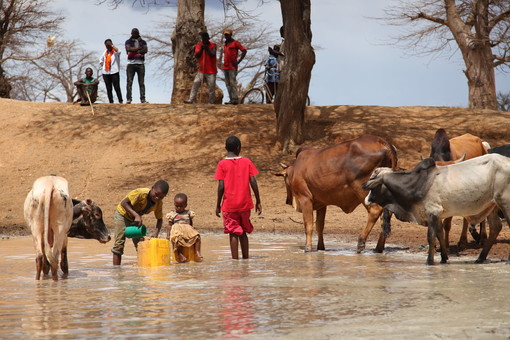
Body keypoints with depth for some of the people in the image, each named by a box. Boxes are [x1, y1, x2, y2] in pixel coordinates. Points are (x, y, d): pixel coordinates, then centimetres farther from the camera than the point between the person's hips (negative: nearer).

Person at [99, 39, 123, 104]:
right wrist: (102, 64, 10)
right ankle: (111, 102, 10)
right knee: (108, 89, 6)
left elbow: (118, 51, -27)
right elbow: (101, 59, 31)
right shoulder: (105, 52, 17)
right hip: (106, 73, 6)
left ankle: (120, 101, -8)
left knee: (117, 88, -9)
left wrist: (112, 45, -18)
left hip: (114, 72, -6)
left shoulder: (115, 51, -1)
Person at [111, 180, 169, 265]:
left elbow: (159, 219, -2)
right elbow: (124, 203, -32)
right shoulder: (141, 193, -32)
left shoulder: (159, 203, -13)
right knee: (119, 245, -11)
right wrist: (136, 215, -41)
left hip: (136, 220, 6)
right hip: (122, 215, -6)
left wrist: (156, 233, -20)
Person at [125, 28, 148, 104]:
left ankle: (143, 99, -3)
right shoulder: (128, 41, 12)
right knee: (129, 82, -6)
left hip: (140, 63, 1)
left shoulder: (143, 42, 14)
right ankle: (129, 99, -7)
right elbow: (128, 49, -8)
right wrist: (139, 48, -5)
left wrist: (134, 51, -7)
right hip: (131, 63, -1)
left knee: (142, 83, -2)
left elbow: (145, 50, -3)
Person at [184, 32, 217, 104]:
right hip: (201, 70, 2)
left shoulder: (213, 45, -1)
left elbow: (213, 55, -14)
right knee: (195, 84, -7)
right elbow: (196, 56, -2)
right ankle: (191, 100, -8)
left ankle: (211, 101, 5)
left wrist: (207, 48, -14)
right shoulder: (198, 45, 7)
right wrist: (201, 49, -12)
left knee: (212, 86, -2)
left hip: (211, 71, -2)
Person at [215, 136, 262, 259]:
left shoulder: (222, 164, -6)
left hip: (229, 205, -3)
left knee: (233, 233, 0)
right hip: (245, 204, 3)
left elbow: (221, 186, -9)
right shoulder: (246, 162, 1)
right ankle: (246, 258, 17)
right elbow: (253, 182, -1)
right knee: (243, 232, 15)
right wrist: (258, 202, 6)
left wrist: (218, 205, 0)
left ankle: (235, 259, -3)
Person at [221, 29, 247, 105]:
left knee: (233, 83, -13)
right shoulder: (225, 44, 20)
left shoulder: (235, 43, -3)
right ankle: (231, 99, 7)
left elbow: (244, 51, -8)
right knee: (228, 84, 5)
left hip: (232, 67, -8)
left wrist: (238, 61, -13)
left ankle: (235, 99, -15)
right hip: (225, 67, 8)